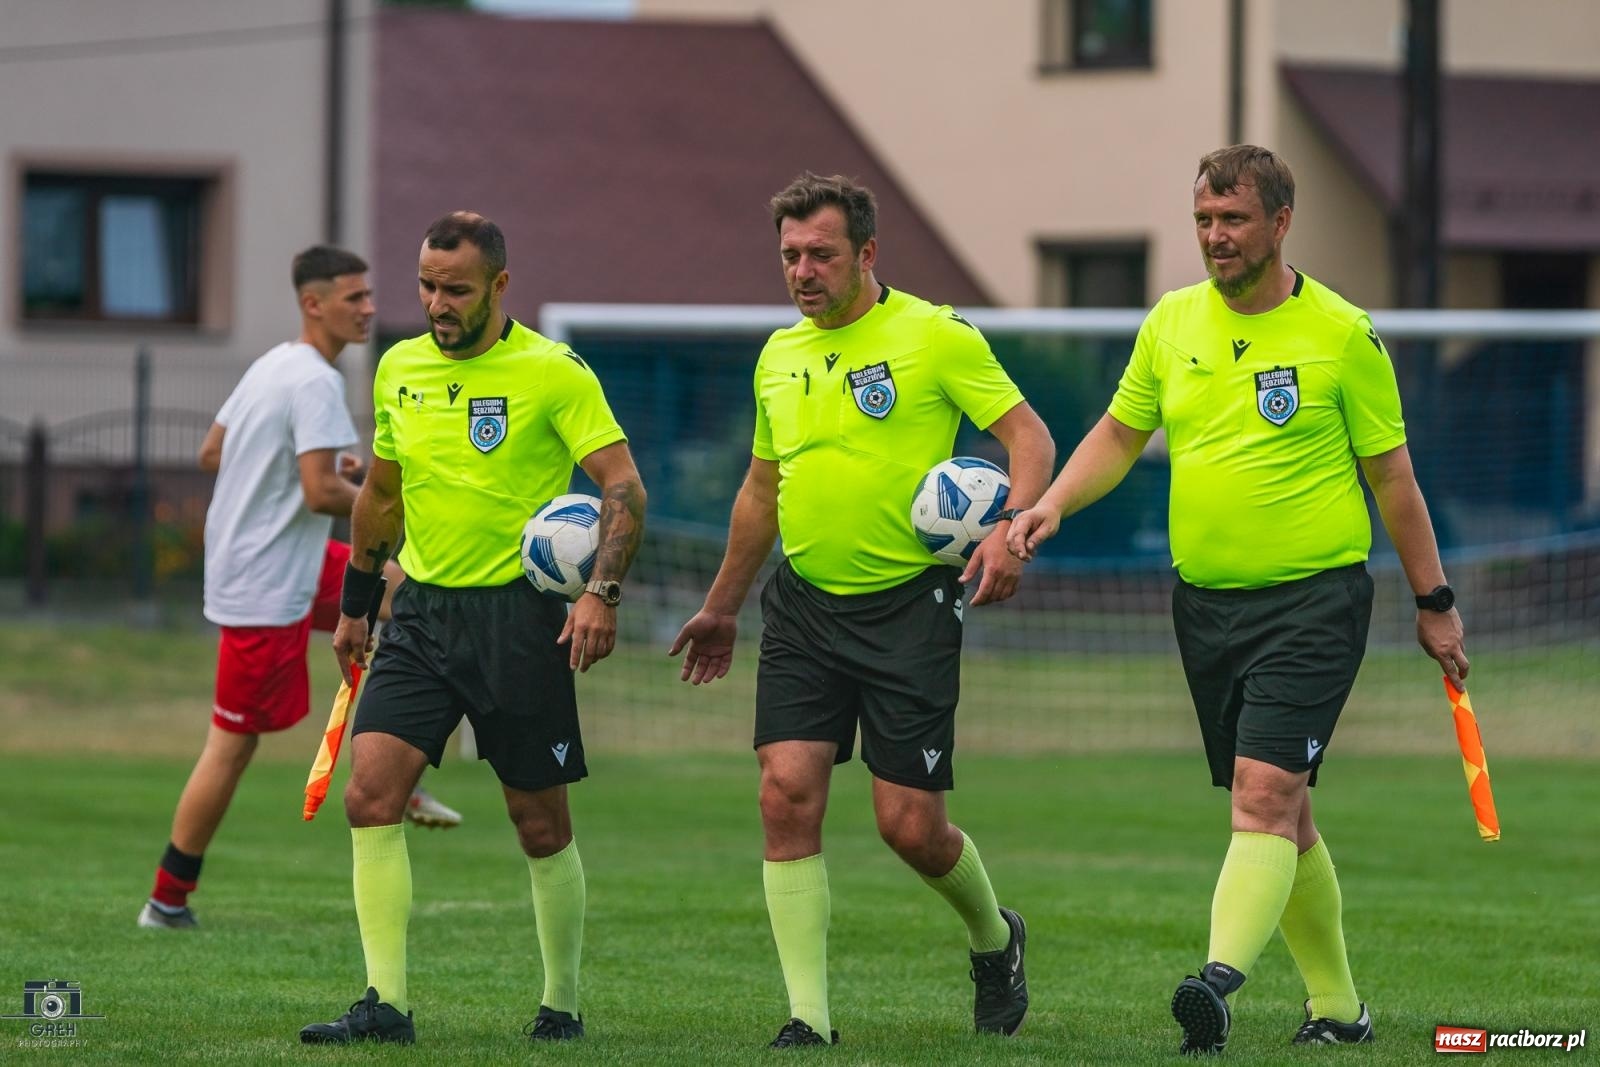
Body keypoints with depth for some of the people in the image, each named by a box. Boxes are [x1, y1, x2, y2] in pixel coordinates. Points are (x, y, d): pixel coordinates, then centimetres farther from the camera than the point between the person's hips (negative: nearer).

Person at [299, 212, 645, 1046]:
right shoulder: (399, 369, 9)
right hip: (423, 607, 5)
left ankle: (562, 1005, 18)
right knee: (370, 791, -11)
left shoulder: (552, 373, -9)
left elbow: (624, 488, -12)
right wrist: (353, 605, 24)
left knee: (541, 823, 3)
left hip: (518, 614, -5)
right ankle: (386, 1004, -9)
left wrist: (601, 592, -25)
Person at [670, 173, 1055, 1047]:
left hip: (909, 605, -5)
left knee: (910, 826, -4)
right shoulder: (779, 357, 11)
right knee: (787, 794, -10)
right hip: (804, 605, 5)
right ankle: (808, 1016, -7)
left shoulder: (933, 335, -6)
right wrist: (722, 607, 29)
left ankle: (994, 940, 28)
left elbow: (1029, 435, -8)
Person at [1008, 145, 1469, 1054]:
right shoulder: (1173, 323, 7)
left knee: (1266, 794, -20)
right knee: (1283, 814, 11)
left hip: (1314, 596, -5)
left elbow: (1392, 474, 1)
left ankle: (1222, 979, -34)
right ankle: (1337, 1005, 21)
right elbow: (1119, 435, 17)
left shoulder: (1341, 333, -6)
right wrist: (1053, 503, -1)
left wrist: (1435, 602, 3)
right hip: (1207, 602, 5)